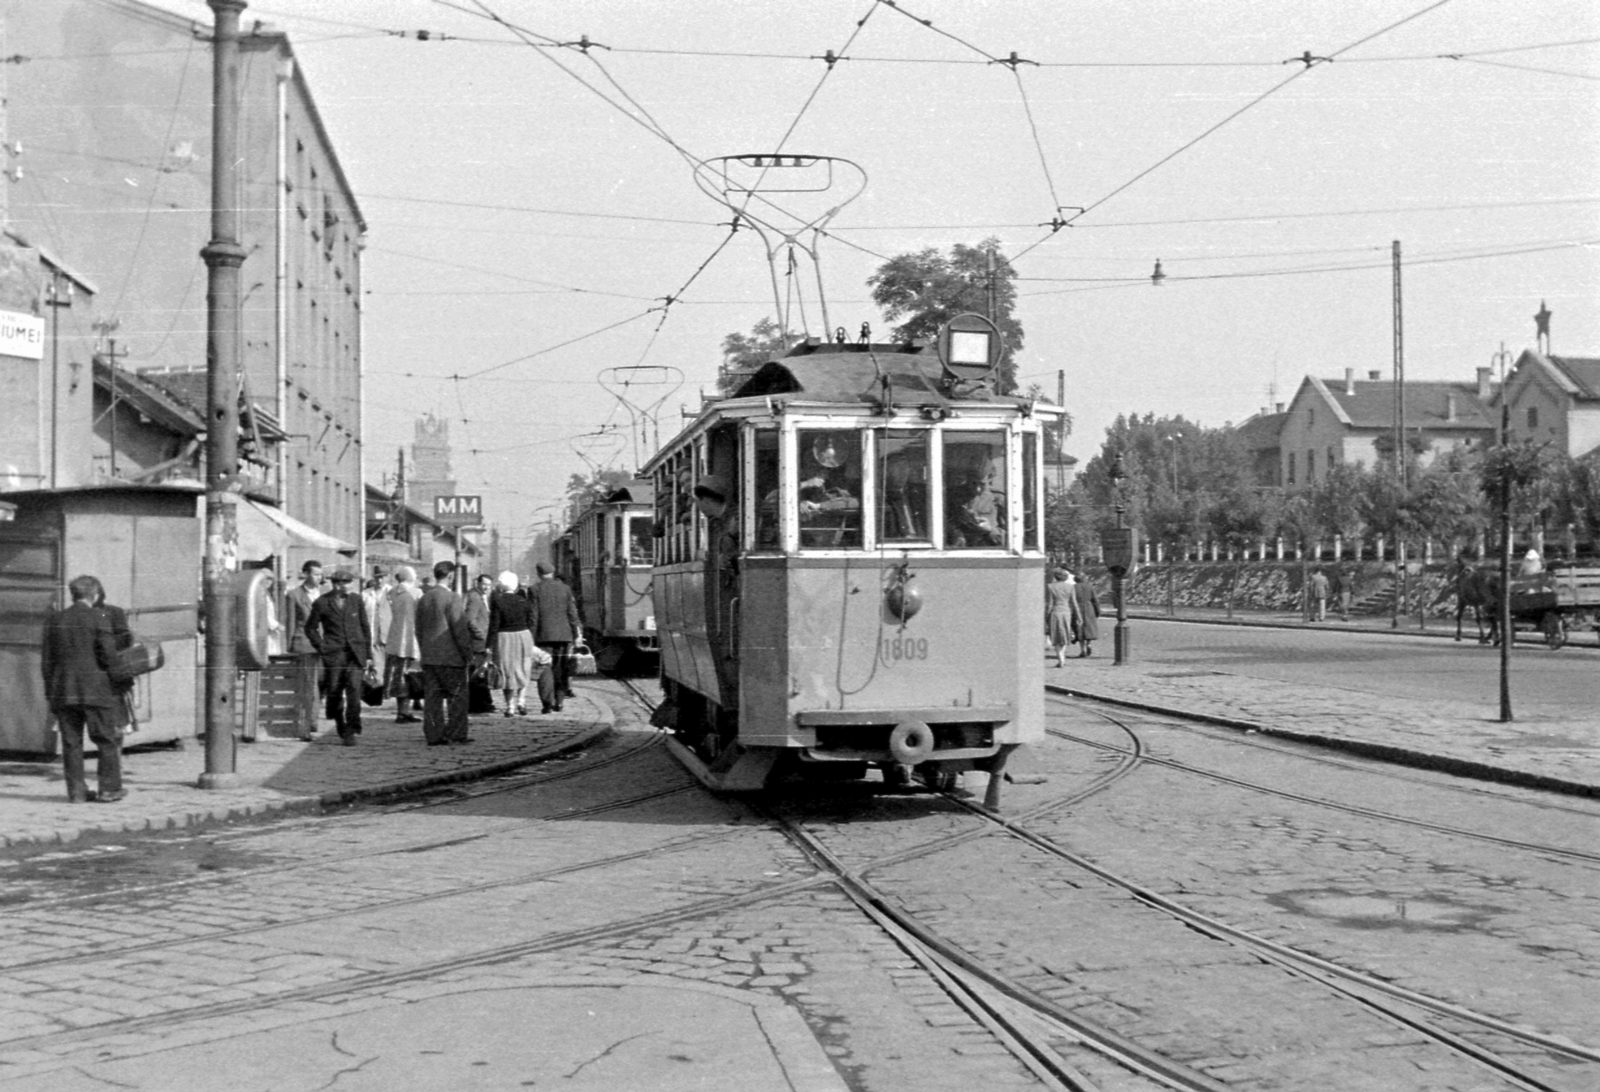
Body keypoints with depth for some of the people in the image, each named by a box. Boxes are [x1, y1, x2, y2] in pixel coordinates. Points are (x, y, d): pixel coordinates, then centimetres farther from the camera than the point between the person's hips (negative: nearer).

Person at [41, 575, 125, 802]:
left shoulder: (55, 620, 7)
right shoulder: (99, 619, -6)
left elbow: (46, 661, 8)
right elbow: (109, 656, -10)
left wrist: (50, 694, 13)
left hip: (63, 691, 4)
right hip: (95, 690, -4)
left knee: (71, 743, 7)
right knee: (106, 740, 5)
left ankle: (76, 791, 7)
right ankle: (109, 788, 6)